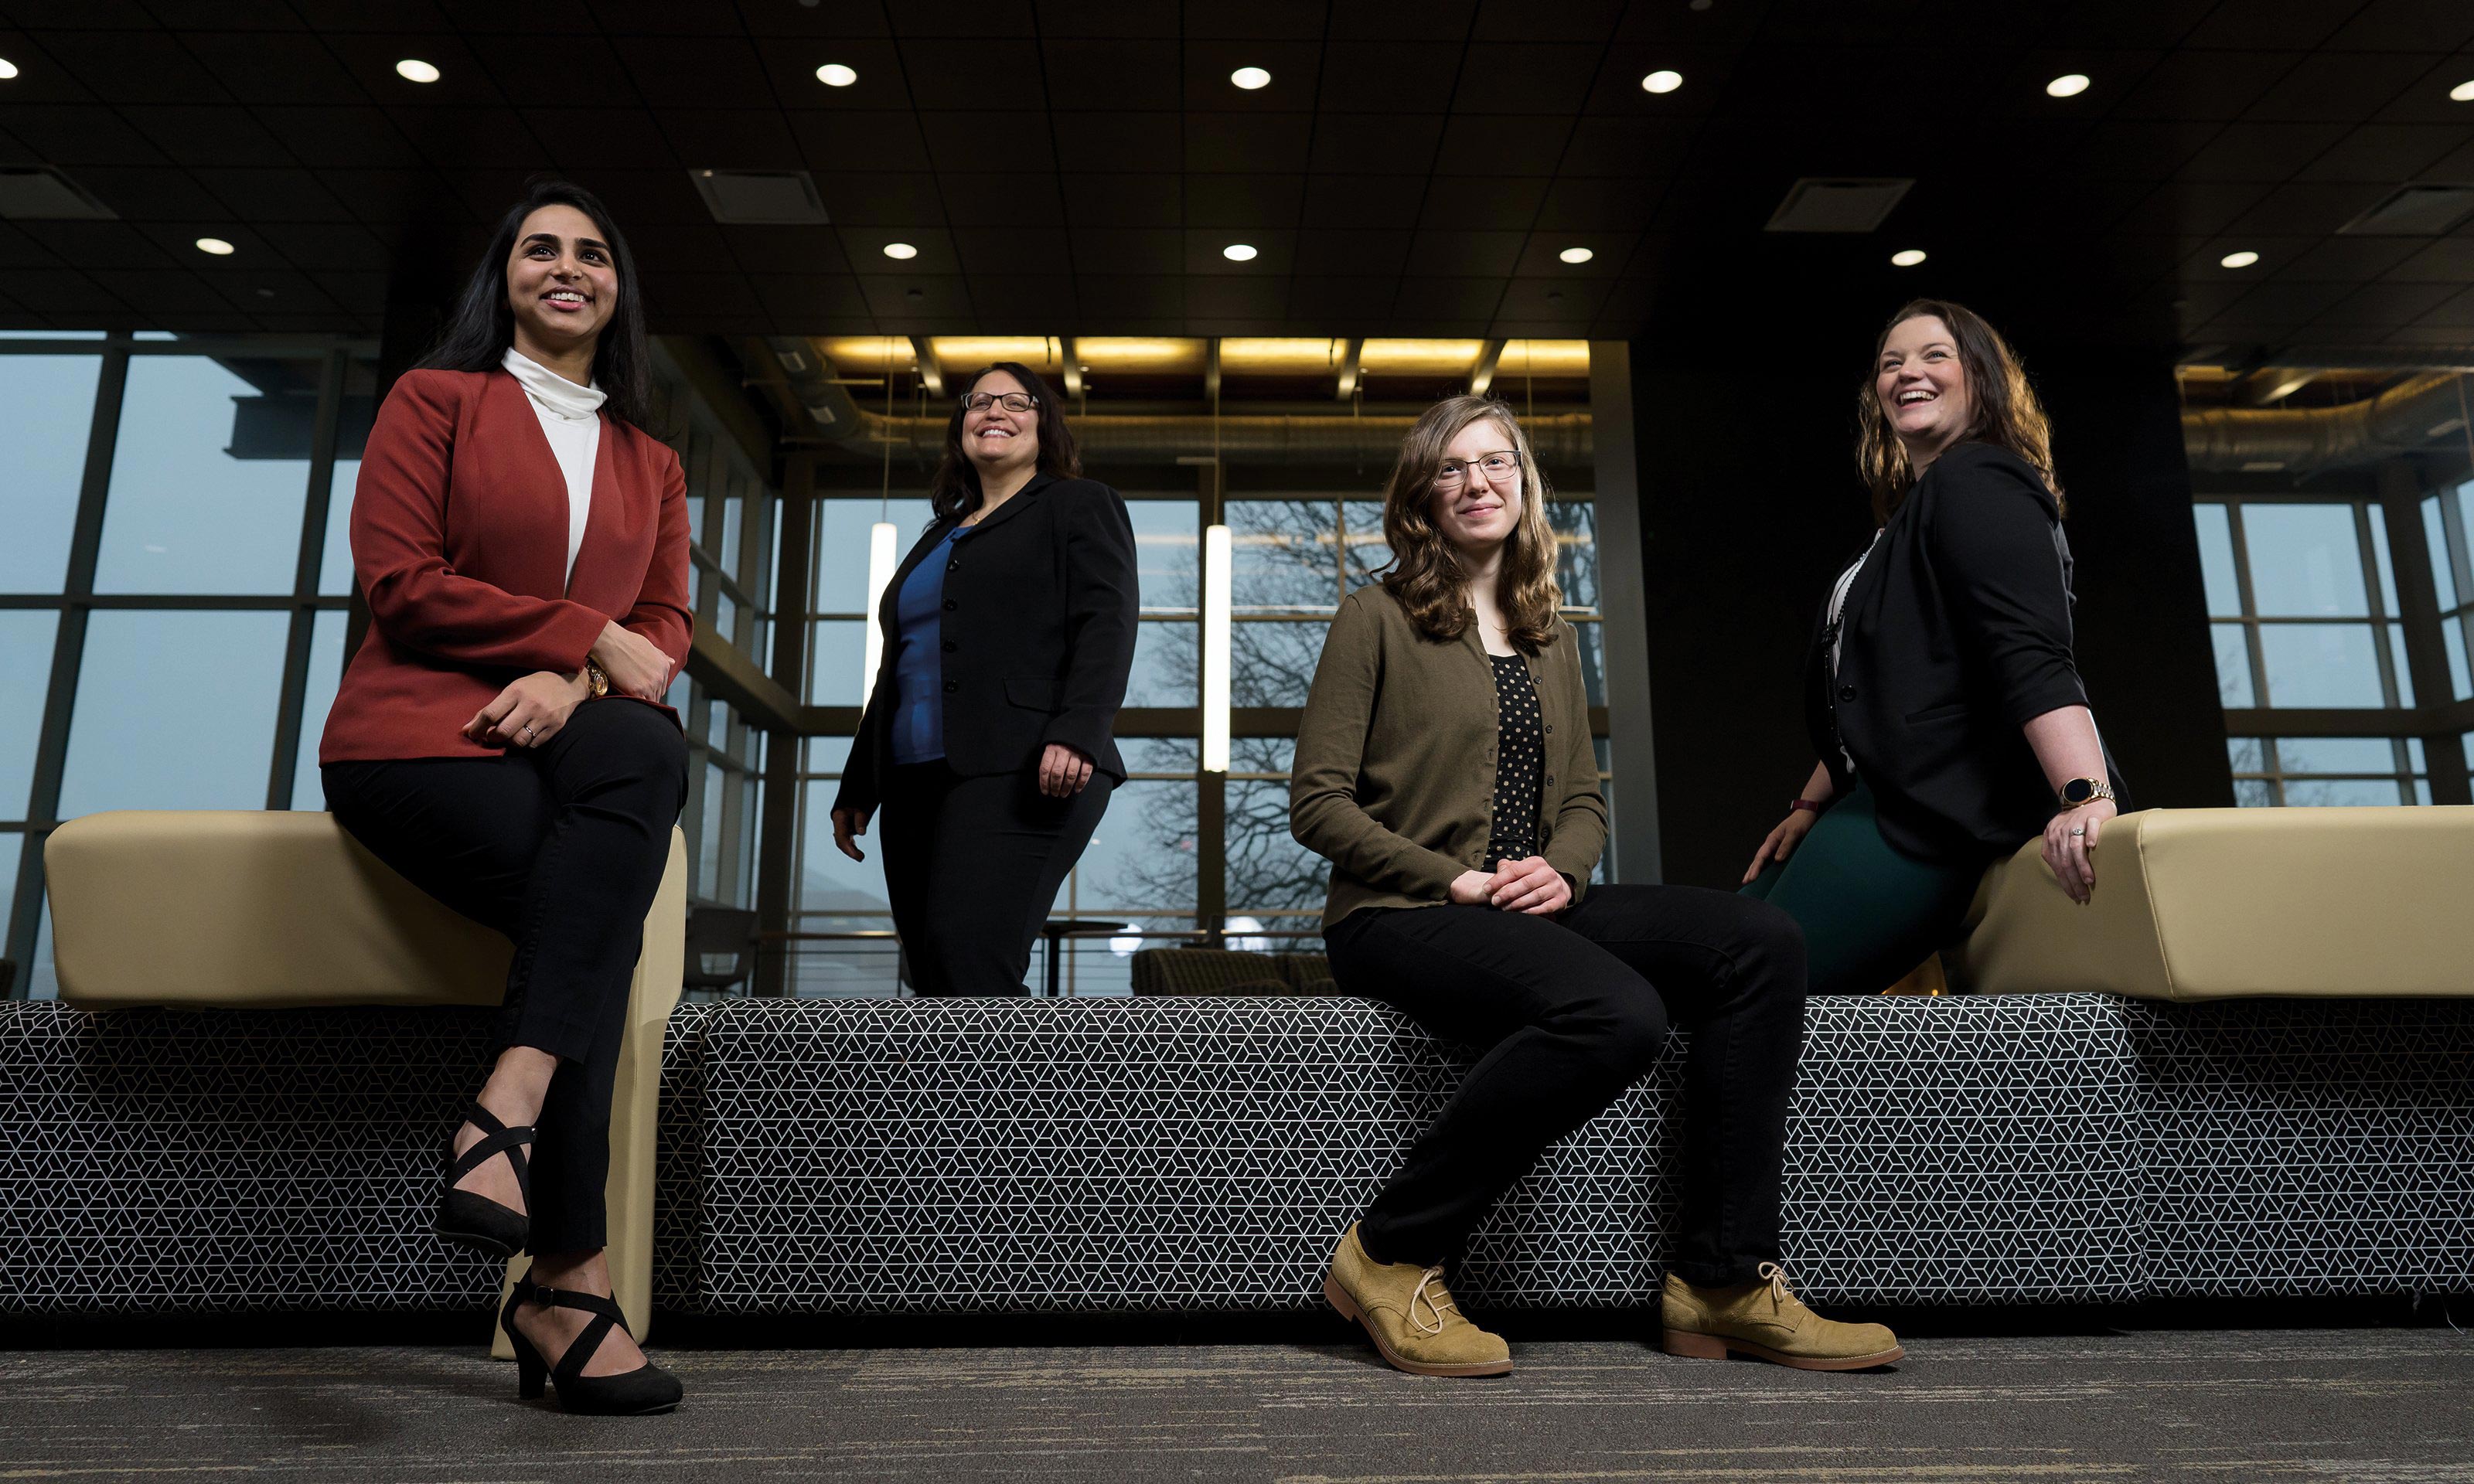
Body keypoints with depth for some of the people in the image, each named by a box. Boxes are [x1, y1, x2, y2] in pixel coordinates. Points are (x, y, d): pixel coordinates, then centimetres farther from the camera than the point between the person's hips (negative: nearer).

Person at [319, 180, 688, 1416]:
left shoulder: (650, 464, 22)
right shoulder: (437, 401, 11)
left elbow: (668, 628, 11)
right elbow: (399, 581, -2)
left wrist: (577, 682, -12)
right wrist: (592, 635, -9)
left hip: (576, 750, 4)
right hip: (416, 733, -3)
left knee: (647, 757, -35)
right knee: (593, 906, -31)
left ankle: (505, 1113, -36)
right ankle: (568, 1287, -28)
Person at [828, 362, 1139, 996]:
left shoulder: (1080, 505, 10)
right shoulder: (939, 537, 30)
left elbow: (1107, 623, -6)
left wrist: (1076, 733, -22)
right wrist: (855, 789, 24)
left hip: (1018, 774, -7)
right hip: (916, 781, 8)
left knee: (967, 961, -23)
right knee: (934, 976, 2)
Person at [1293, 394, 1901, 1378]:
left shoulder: (1549, 637, 20)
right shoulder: (1377, 617, 1)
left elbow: (1583, 800, 21)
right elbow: (1317, 804, -5)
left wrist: (1560, 870, -3)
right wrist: (1457, 881, -14)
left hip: (1535, 905, 6)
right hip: (1401, 917, -6)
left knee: (1760, 944, -16)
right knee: (1617, 1013, -33)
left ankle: (1724, 1283, -11)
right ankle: (1390, 1257, -17)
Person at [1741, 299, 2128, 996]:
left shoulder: (1976, 484, -7)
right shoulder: (1912, 510, 25)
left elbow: (2031, 656, -23)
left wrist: (2088, 796, -35)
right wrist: (1810, 805, 26)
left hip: (1941, 819, -11)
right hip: (1894, 800, 11)